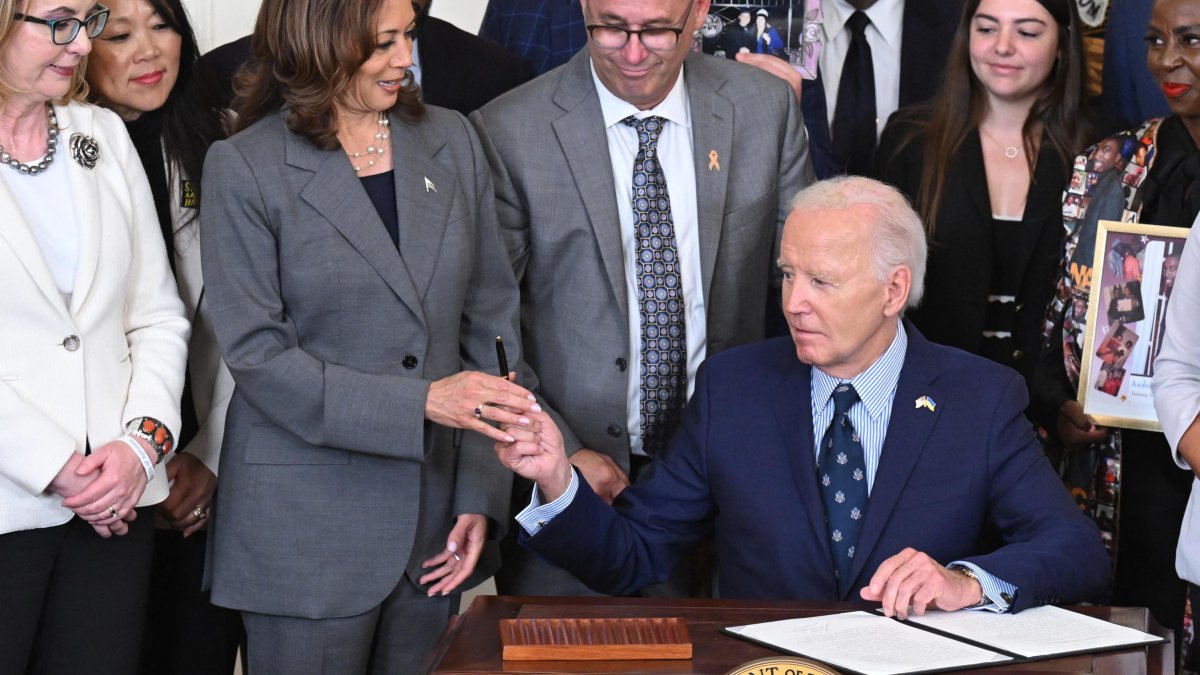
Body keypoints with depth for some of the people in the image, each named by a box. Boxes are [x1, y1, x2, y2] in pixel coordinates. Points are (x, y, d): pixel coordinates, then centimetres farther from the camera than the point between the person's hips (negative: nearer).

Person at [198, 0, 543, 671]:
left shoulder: (452, 141, 7)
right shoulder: (244, 168, -5)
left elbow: (491, 320, 6)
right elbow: (256, 355, -10)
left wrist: (481, 497, -1)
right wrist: (421, 401, -19)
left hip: (435, 516, 4)